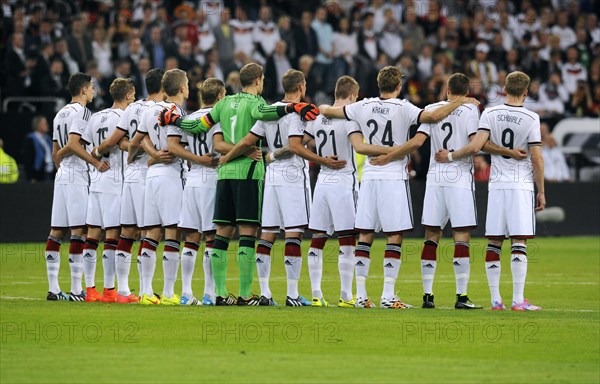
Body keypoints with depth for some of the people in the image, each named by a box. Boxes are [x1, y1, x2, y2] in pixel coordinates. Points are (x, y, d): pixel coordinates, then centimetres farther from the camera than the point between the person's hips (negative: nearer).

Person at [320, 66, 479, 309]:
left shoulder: (364, 107, 6)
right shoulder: (402, 109, -8)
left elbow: (329, 111, 17)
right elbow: (432, 116, -22)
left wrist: (321, 108, 40)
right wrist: (458, 102, -9)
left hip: (369, 177, 4)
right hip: (394, 177, -4)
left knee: (365, 236, 7)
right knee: (394, 237, -1)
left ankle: (360, 294, 6)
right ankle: (388, 295, -6)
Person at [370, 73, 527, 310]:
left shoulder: (431, 109, 7)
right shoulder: (470, 110, -1)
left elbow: (417, 142, -1)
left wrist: (388, 157, 8)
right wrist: (509, 153, -8)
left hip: (435, 178, 3)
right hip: (460, 177, -3)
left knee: (431, 237, 6)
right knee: (462, 237, -3)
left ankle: (427, 295, 4)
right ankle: (461, 297, -7)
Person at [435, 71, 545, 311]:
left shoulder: (490, 114, 0)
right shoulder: (531, 118, -5)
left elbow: (475, 146, -11)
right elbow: (537, 159, -6)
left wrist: (450, 156, 5)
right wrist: (541, 192, 3)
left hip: (496, 185, 2)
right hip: (522, 186, -2)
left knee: (494, 243, 6)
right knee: (519, 243, -4)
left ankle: (495, 300, 5)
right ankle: (518, 300, -9)